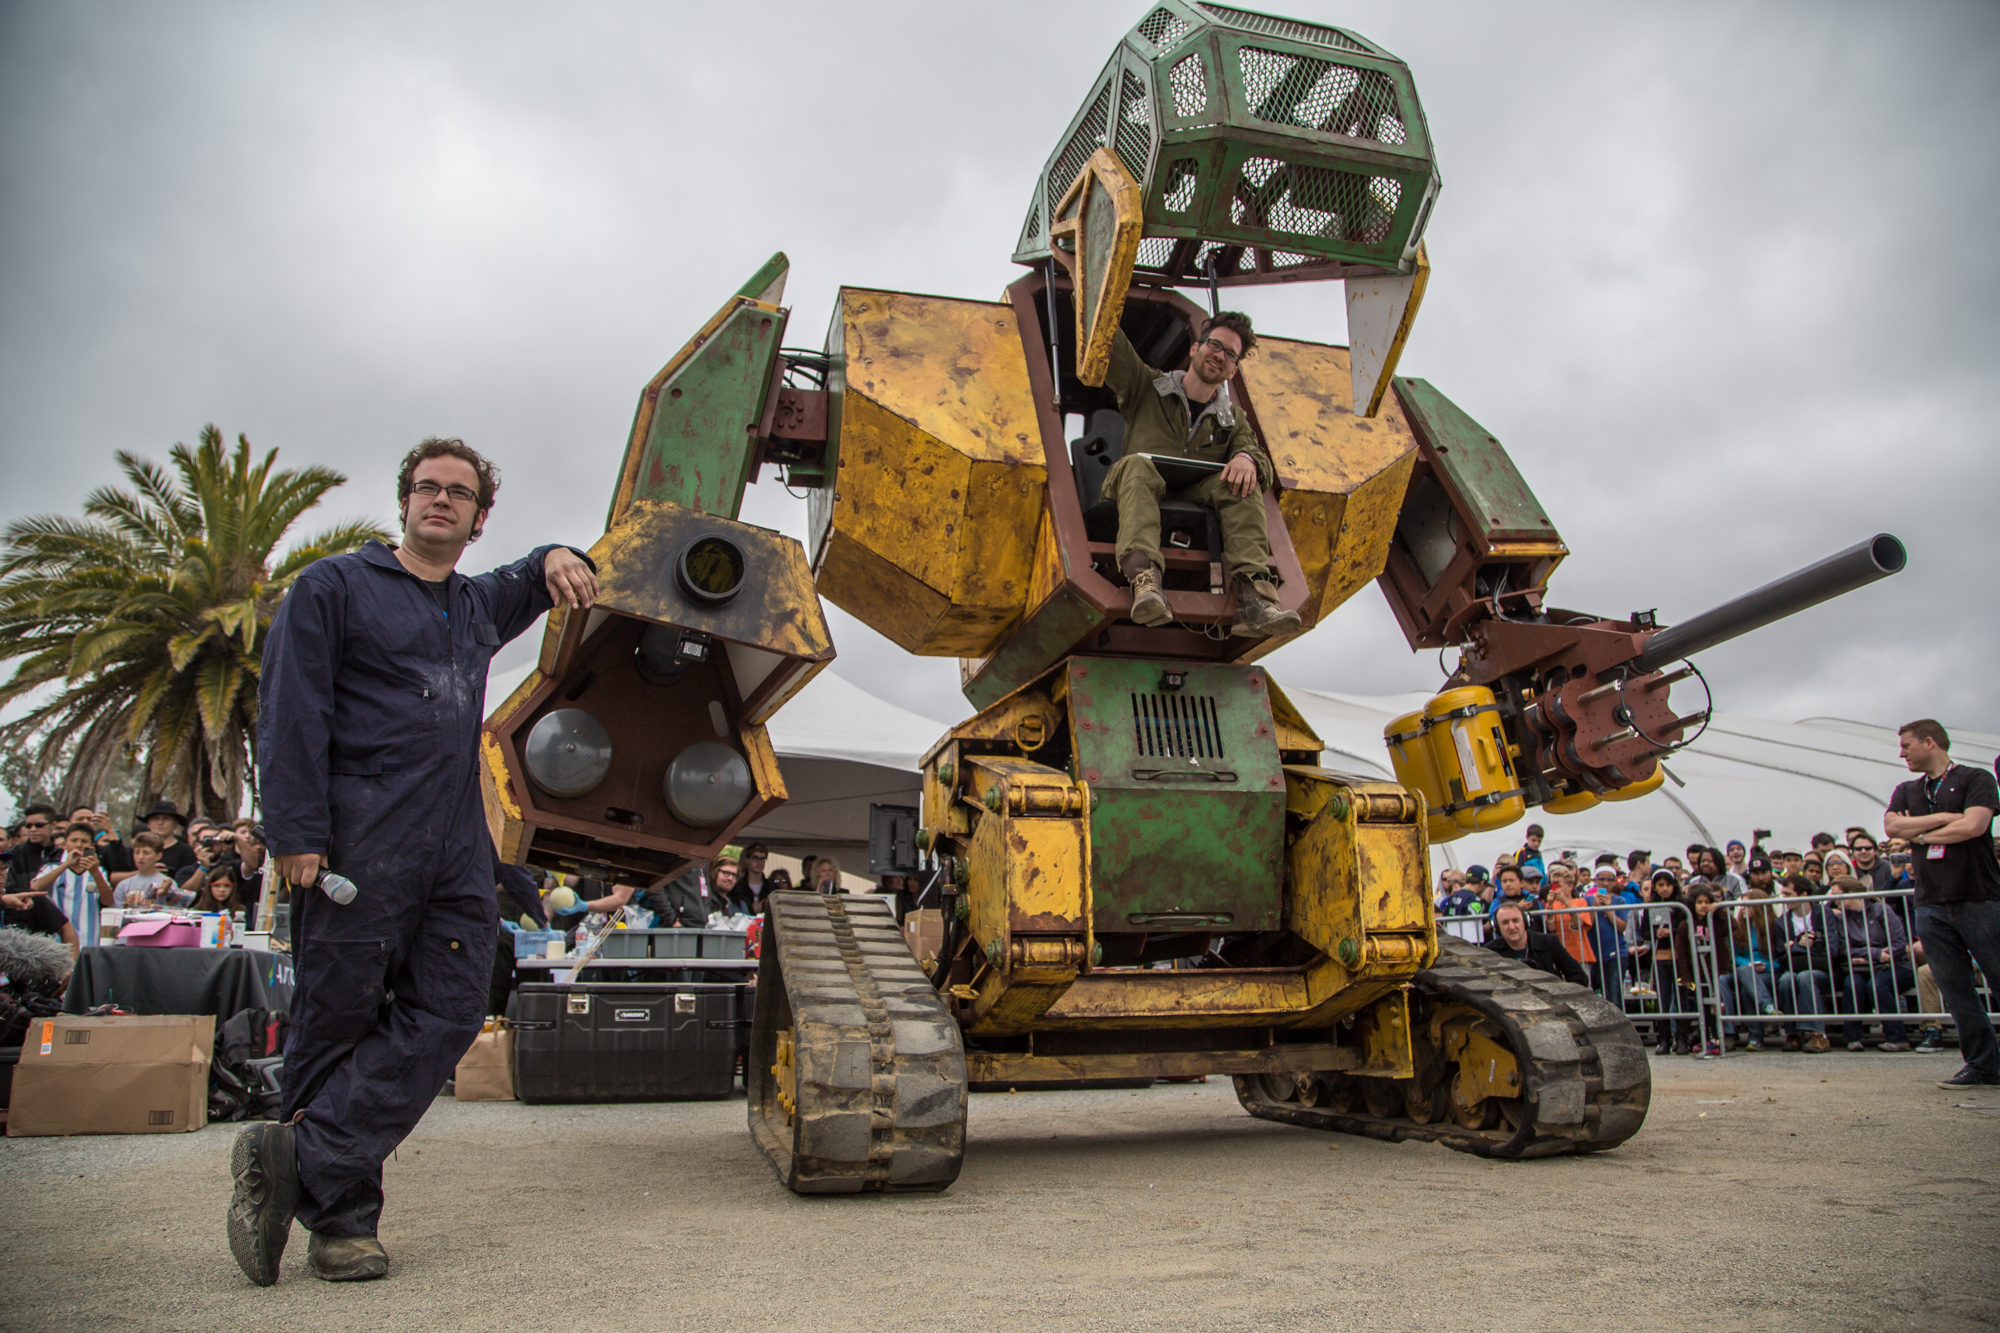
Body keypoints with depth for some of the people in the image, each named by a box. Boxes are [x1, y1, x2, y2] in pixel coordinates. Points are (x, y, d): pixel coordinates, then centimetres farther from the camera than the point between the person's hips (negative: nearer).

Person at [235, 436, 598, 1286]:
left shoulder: (480, 606, 22)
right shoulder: (333, 587, 6)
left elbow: (537, 581, 43)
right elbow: (290, 716, -3)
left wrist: (559, 557, 16)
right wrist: (296, 834, -13)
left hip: (459, 850, 6)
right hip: (359, 843, -5)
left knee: (447, 1016, -6)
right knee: (338, 1021, 0)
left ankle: (298, 1156, -1)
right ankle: (340, 1221, 7)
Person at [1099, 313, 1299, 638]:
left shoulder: (1233, 419, 26)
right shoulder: (1148, 388, 21)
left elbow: (1263, 462, 8)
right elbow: (1110, 346, 10)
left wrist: (1248, 458, -16)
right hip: (1142, 497, -2)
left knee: (1241, 482, -26)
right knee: (1137, 464, -34)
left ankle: (1254, 597, -44)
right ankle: (1144, 578, -59)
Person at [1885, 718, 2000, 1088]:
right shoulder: (1907, 791, 18)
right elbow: (1891, 826, 1)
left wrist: (1921, 834, -2)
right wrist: (1945, 817, -7)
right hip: (1931, 904, 5)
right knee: (1955, 989, 4)